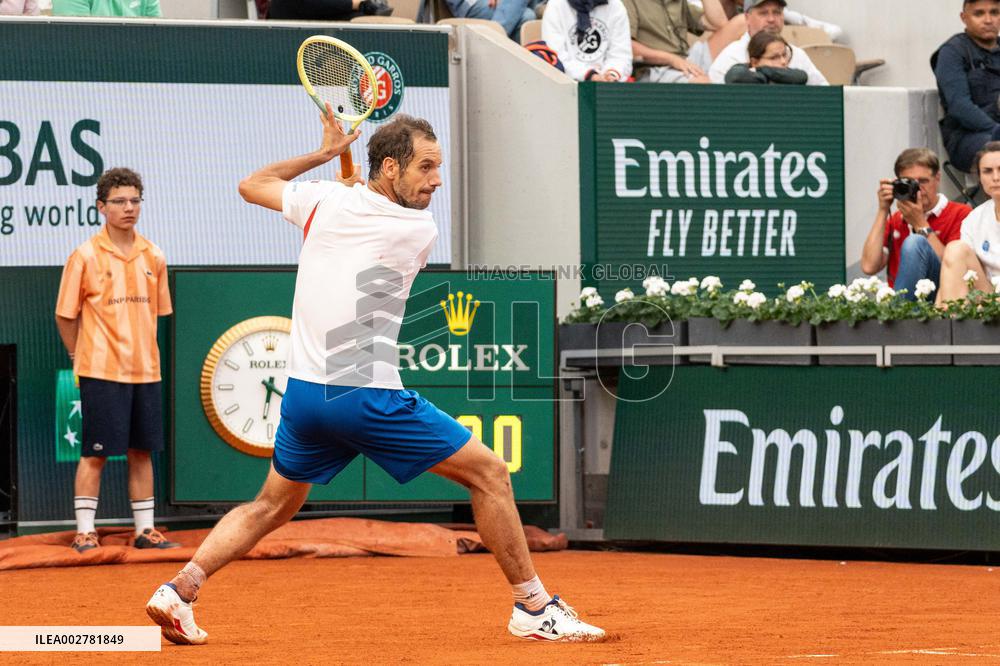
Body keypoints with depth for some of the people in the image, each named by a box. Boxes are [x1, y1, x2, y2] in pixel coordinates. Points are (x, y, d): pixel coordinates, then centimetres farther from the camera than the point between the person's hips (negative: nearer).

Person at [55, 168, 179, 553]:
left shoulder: (152, 257, 8)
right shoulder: (86, 256, -6)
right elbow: (66, 315, 0)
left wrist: (141, 354, 12)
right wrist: (82, 359, 3)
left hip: (145, 372, 5)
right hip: (101, 373, -5)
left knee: (143, 452, 8)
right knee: (96, 453, -3)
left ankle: (145, 531, 15)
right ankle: (85, 532, 2)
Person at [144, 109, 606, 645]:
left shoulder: (324, 200, 3)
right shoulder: (421, 232, -6)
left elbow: (252, 185, 21)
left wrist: (324, 153, 23)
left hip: (302, 394, 6)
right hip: (368, 396, -6)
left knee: (271, 506, 24)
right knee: (489, 474, 4)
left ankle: (178, 589, 10)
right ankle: (533, 607, 6)